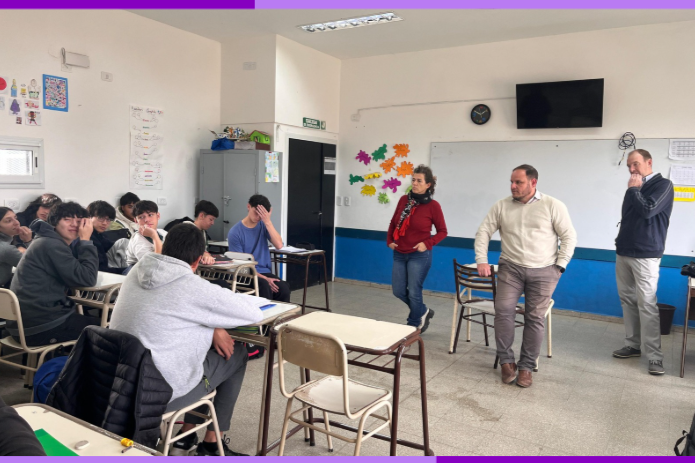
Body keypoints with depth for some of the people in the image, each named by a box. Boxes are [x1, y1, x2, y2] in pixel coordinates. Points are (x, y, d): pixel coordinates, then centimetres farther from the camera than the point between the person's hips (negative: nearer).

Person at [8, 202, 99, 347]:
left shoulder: (48, 242, 16)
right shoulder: (52, 245, -15)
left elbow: (78, 273, 16)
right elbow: (87, 279, -19)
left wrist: (83, 242, 5)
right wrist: (85, 241, -12)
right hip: (41, 326, -10)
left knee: (93, 317, 23)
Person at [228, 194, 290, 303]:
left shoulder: (263, 226, 7)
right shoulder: (235, 232, -5)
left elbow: (279, 245, -8)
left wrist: (268, 222, -15)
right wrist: (264, 279, -17)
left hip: (265, 271, 3)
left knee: (283, 287, -28)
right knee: (265, 286, -34)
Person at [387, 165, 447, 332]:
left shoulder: (433, 206, -11)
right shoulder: (404, 200, 1)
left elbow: (442, 231, -3)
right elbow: (393, 223, 14)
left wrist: (427, 244, -16)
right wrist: (389, 240, 3)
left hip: (419, 256, -5)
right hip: (399, 254, 5)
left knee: (414, 292, 0)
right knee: (398, 291, 10)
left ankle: (414, 327, 23)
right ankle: (423, 312, 36)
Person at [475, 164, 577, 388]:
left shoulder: (553, 206, -3)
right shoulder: (501, 206, 3)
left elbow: (569, 237, 0)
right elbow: (483, 232, 5)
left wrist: (559, 266, -6)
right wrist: (481, 260, -4)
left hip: (543, 271, -1)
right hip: (511, 268, 1)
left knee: (535, 318, 2)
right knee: (503, 310, -13)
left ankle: (526, 366, 14)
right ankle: (506, 360, 3)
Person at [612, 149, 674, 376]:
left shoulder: (663, 185, -6)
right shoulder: (636, 187, 15)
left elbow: (647, 211, -21)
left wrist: (633, 189, -7)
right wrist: (621, 243, 15)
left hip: (645, 255, -7)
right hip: (623, 252, 7)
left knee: (646, 305, -9)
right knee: (628, 301, 8)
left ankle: (655, 356, -5)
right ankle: (633, 345, 16)